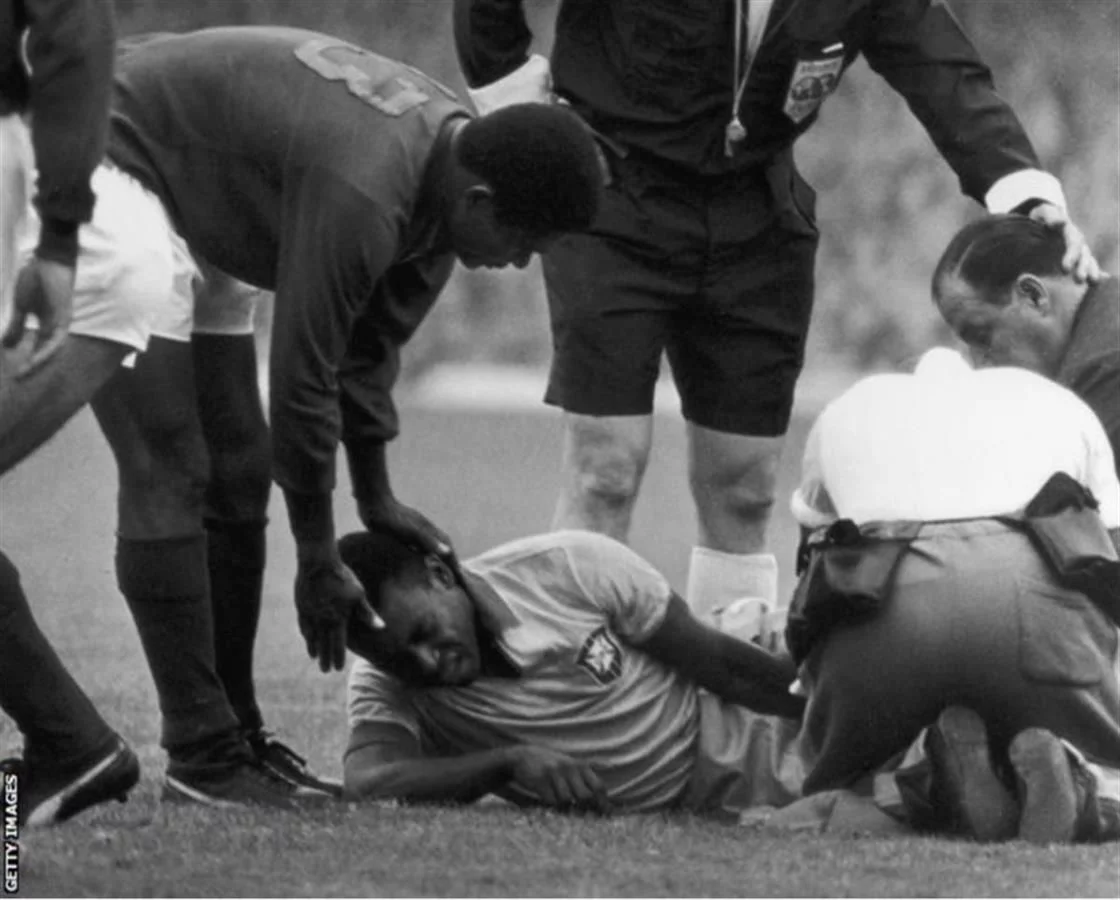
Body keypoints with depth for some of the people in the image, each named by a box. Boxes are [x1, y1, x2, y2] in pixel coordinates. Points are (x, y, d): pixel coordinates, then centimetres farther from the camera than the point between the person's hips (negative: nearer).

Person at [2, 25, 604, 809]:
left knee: (239, 472, 9)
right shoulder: (363, 194, -33)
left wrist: (378, 502, 13)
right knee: (169, 473, -13)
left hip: (191, 208, 11)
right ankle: (201, 758, -11)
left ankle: (238, 737, 13)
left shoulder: (445, 155, -4)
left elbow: (372, 342, 9)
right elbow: (303, 376, -26)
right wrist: (319, 562, -15)